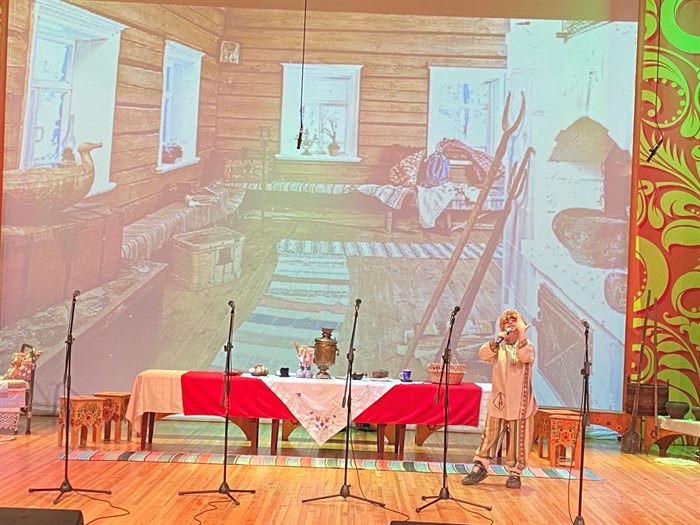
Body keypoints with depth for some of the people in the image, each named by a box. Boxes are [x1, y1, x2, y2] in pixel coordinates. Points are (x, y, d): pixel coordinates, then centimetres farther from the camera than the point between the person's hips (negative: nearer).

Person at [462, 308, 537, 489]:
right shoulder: (498, 346, 8)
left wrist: (522, 336, -32)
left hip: (520, 403, -1)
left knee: (518, 438, 3)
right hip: (499, 400, 2)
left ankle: (514, 472, 15)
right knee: (490, 434, 4)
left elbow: (525, 357, -21)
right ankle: (480, 467, 12)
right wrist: (497, 341, -25)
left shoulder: (527, 346, 2)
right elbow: (483, 354, -11)